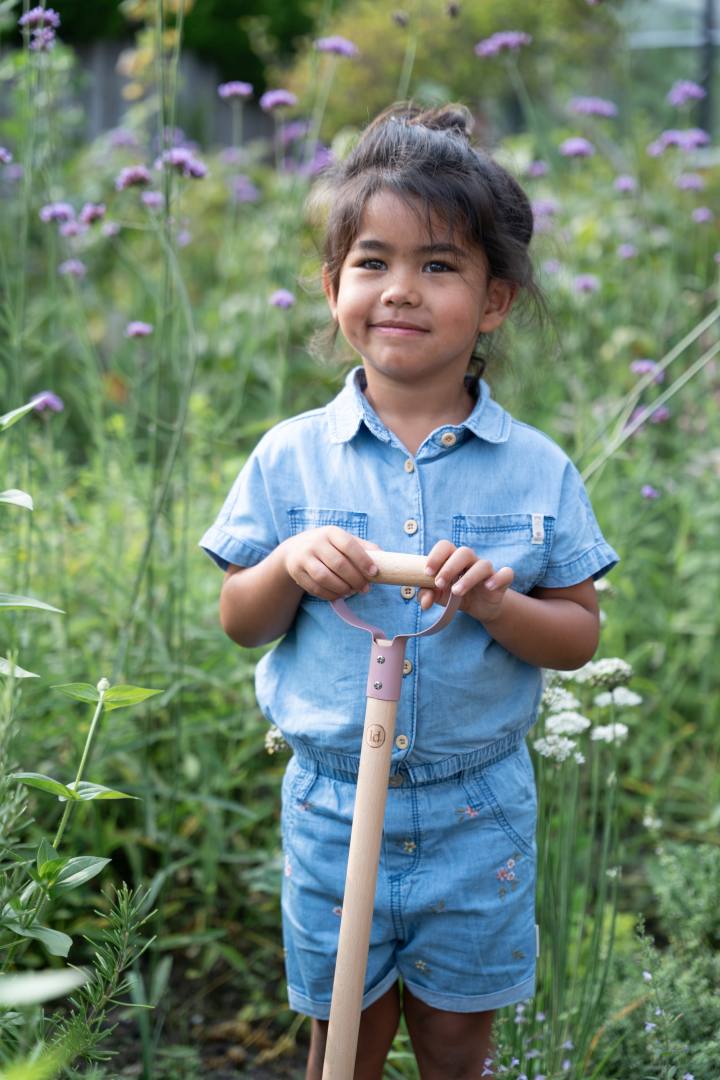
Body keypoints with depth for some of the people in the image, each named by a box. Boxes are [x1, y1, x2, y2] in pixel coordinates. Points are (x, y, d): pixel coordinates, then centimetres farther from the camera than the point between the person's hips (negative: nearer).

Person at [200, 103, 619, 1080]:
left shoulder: (536, 470, -6)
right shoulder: (292, 457, -5)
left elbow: (580, 637, -2)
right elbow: (241, 625, 1)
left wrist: (497, 603, -22)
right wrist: (292, 565, -20)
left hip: (479, 812, 0)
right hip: (333, 806, 0)